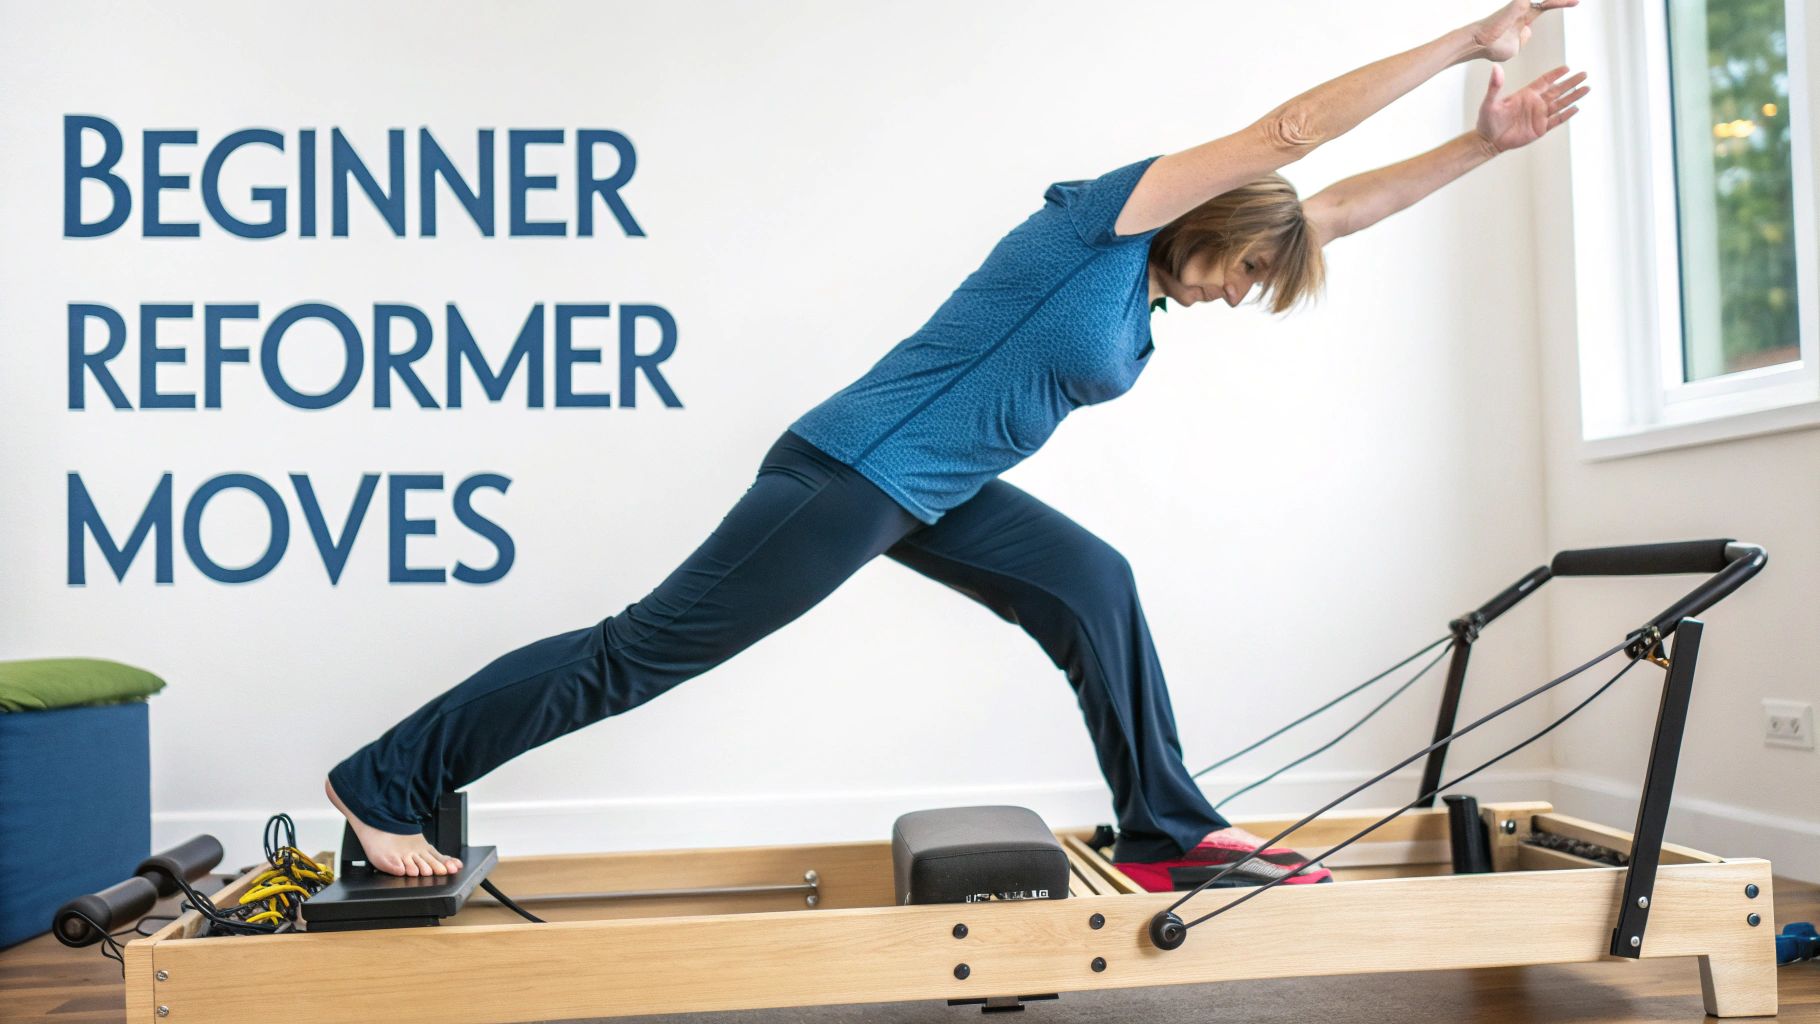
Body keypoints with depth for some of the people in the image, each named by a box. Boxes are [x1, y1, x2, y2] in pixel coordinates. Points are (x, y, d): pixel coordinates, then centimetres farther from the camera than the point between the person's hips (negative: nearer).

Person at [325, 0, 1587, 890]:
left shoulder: (1150, 284, 14)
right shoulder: (1103, 215, -10)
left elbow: (1334, 206, 18)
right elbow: (1288, 131, -14)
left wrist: (1486, 140, 17)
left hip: (934, 494, 10)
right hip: (853, 472, -10)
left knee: (1093, 584, 5)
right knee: (645, 650, -4)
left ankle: (1165, 831, 12)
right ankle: (386, 780, 8)